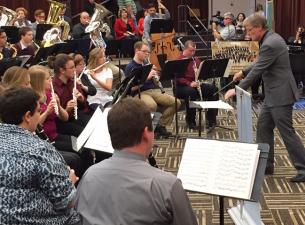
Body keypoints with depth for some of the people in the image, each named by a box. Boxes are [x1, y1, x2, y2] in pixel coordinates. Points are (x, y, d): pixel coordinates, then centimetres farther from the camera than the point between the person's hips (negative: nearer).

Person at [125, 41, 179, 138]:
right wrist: (147, 77, -20)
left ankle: (160, 126, -2)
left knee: (175, 102, -13)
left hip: (153, 91, 7)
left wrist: (155, 76, -4)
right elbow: (132, 88, -14)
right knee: (152, 105, -39)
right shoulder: (130, 67, -5)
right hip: (139, 93, -7)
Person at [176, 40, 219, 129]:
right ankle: (190, 121, -25)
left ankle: (211, 118, -10)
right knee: (191, 92, -39)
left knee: (213, 89, -14)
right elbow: (178, 78, -15)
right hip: (182, 87, -6)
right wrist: (189, 84, -28)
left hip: (196, 85, 6)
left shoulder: (196, 60, 16)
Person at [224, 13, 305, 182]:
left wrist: (238, 89, -16)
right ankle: (266, 164, 22)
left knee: (286, 131, -5)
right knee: (263, 128, 14)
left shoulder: (270, 44, -22)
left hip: (280, 95, -10)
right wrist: (243, 72, 20)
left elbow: (258, 70, -22)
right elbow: (260, 64, 23)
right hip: (273, 94, 10)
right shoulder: (270, 39, 10)